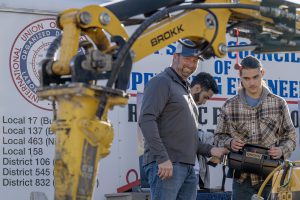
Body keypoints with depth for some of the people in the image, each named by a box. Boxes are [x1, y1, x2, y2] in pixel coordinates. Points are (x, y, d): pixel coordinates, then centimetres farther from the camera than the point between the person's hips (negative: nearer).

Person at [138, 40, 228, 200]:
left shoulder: (186, 90, 26)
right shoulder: (161, 82, -2)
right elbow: (146, 120, -16)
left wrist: (209, 150, 15)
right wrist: (162, 157, -22)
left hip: (188, 168, 9)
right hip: (165, 165, -9)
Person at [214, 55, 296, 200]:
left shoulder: (278, 104, 4)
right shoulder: (229, 106, 4)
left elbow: (290, 136, 9)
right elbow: (219, 136, 11)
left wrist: (282, 150, -10)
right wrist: (229, 143, -10)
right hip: (242, 176, 0)